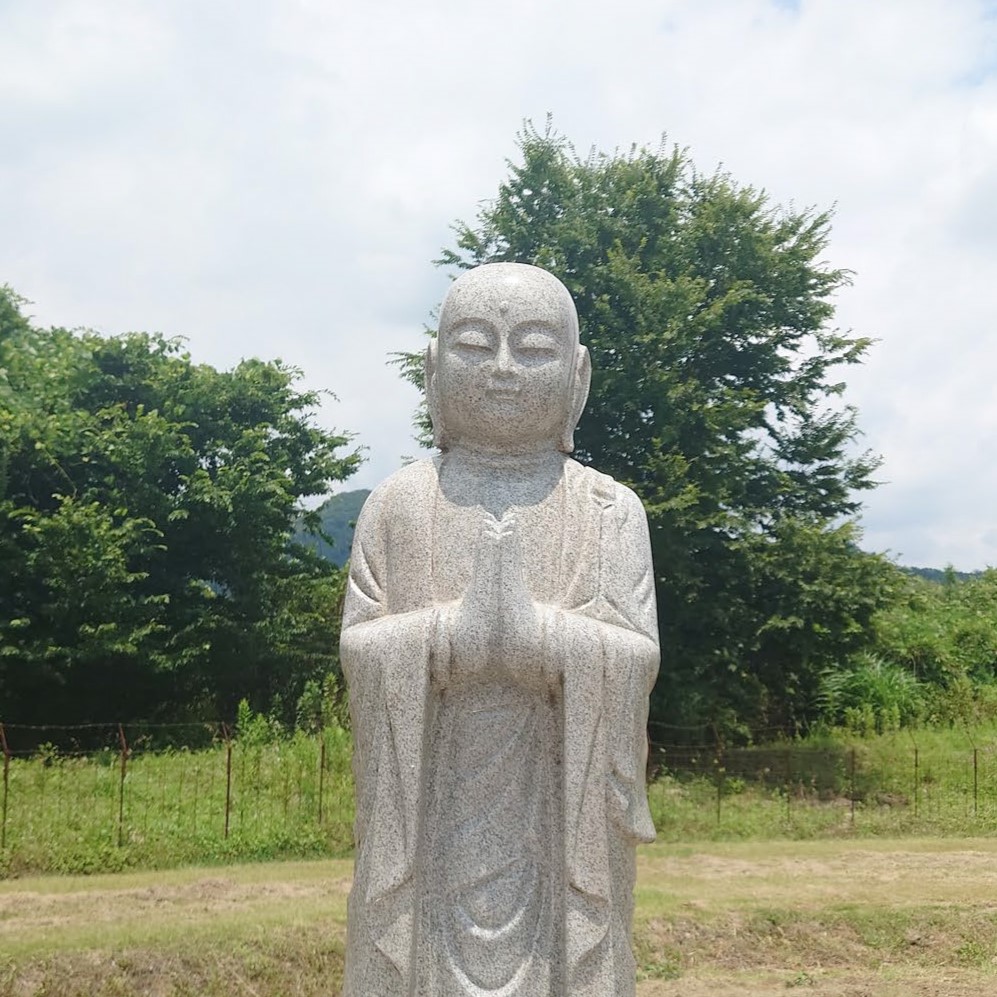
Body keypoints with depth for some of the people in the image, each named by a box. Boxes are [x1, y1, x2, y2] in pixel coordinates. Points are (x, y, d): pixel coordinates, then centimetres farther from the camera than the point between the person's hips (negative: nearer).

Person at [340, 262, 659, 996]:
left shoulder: (611, 512, 2)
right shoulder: (397, 507, 4)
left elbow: (633, 659, -7)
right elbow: (361, 650, -3)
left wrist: (530, 628, -23)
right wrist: (454, 631, -20)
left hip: (562, 814, 0)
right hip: (431, 813, 1)